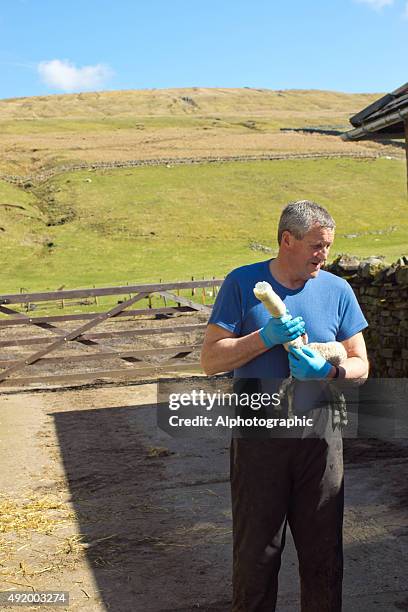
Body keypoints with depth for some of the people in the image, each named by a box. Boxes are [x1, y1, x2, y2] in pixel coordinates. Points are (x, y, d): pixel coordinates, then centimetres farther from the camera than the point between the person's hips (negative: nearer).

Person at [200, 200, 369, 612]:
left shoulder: (337, 290, 2)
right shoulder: (242, 284, -6)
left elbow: (360, 365, 6)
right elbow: (211, 360, -8)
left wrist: (328, 371, -16)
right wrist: (267, 337, -21)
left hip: (319, 436, 2)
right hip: (259, 438, -2)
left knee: (323, 547, 13)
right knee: (255, 549, 10)